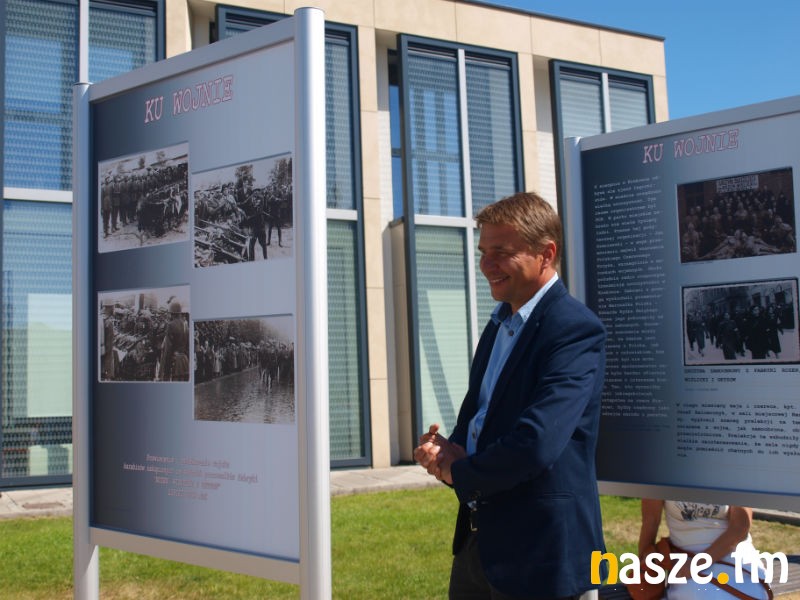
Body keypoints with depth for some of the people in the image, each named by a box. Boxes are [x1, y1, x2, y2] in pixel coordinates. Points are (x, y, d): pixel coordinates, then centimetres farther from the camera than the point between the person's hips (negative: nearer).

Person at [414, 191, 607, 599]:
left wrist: (458, 471, -12)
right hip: (478, 538, 8)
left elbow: (537, 443, -28)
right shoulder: (500, 323, 10)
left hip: (537, 548, -8)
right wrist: (448, 450, -8)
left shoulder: (576, 331, -19)